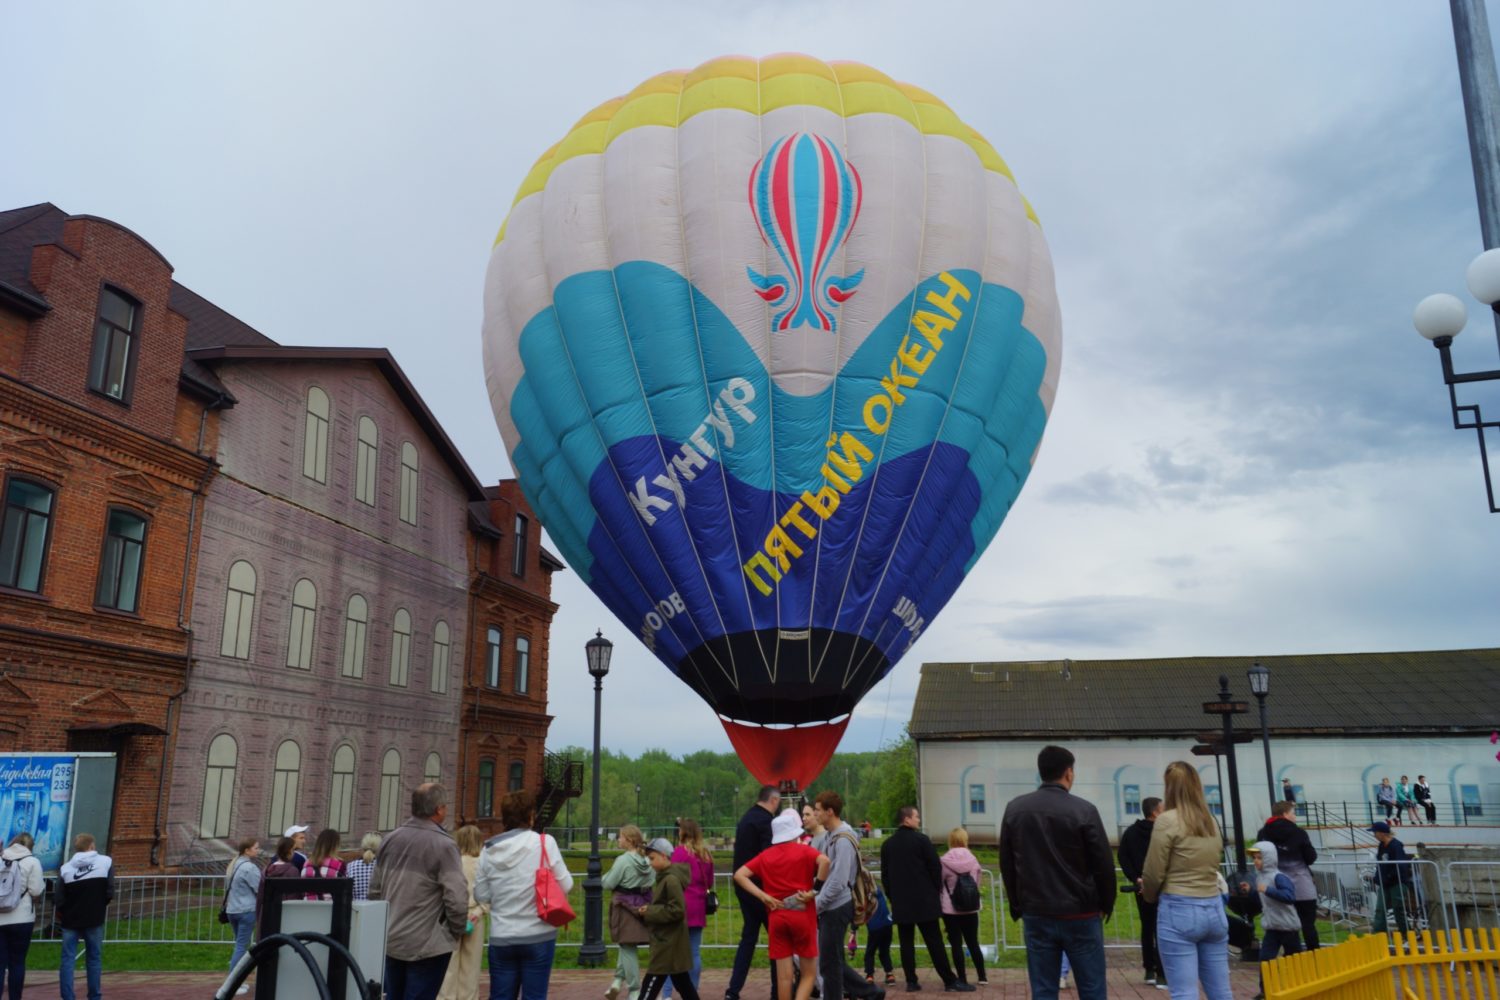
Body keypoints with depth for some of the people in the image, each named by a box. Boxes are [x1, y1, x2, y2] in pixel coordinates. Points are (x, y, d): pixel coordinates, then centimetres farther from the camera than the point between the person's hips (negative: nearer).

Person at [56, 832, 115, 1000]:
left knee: (67, 959, 5)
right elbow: (110, 892, -7)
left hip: (70, 919, 1)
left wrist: (62, 914, 15)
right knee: (94, 959, 9)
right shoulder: (106, 861, -3)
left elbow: (58, 899, -5)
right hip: (95, 918, -1)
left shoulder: (65, 867, -1)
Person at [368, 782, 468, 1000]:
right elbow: (456, 899, -19)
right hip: (428, 944, -6)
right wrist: (457, 931, -2)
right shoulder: (443, 845, -16)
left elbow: (375, 890, 10)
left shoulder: (389, 840, 4)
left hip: (391, 941, 6)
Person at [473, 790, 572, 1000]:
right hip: (538, 936, -3)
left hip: (501, 938, 3)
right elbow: (565, 885, -7)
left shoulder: (489, 850, 0)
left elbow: (481, 896, 5)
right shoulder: (544, 842, -10)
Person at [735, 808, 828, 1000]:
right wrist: (815, 889, -12)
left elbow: (739, 875, 0)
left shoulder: (766, 855, 6)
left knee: (784, 975, 9)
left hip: (777, 917, 3)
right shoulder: (804, 851, -3)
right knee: (808, 973, 9)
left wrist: (763, 896, -2)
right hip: (802, 915, -3)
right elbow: (824, 860, -23)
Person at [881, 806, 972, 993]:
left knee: (906, 942, 8)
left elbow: (884, 874, 10)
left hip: (900, 902, 4)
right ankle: (950, 981, 3)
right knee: (934, 942, 0)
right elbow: (935, 867, -8)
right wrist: (936, 890, 6)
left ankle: (911, 981, 7)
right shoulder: (921, 839, -8)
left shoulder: (887, 844, 7)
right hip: (924, 900, -4)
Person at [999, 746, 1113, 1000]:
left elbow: (1006, 863, 8)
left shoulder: (1015, 809, 3)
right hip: (1080, 915, -3)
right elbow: (1104, 864, -7)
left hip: (1036, 915, 3)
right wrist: (1106, 905, 8)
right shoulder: (1084, 810, -9)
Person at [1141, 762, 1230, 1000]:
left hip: (1179, 911, -6)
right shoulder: (1211, 821, 8)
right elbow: (1211, 865, 10)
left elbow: (1153, 874, -7)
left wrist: (1149, 895, 13)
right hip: (1214, 909, 6)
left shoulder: (1167, 820, -10)